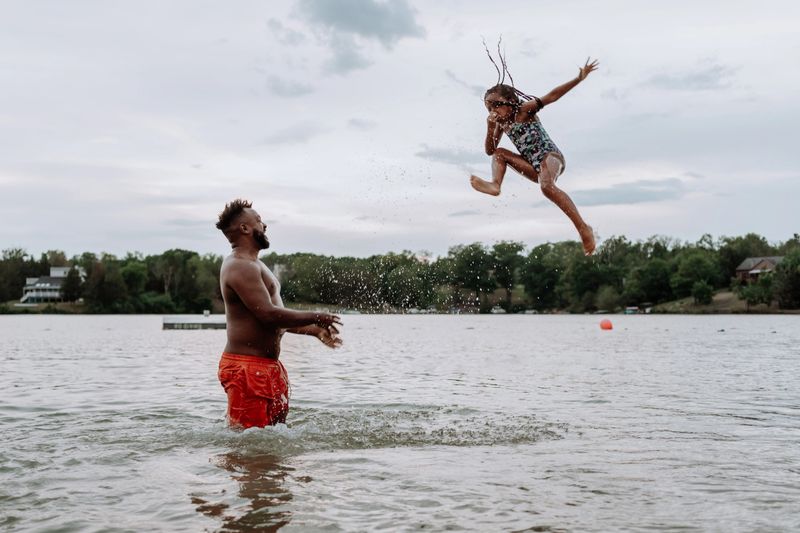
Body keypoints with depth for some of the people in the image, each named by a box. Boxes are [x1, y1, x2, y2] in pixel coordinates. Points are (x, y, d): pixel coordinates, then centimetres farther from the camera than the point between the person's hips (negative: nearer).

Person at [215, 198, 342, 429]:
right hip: (247, 367, -11)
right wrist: (316, 318, -13)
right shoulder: (240, 267, -16)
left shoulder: (253, 265, 20)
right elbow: (268, 315, -24)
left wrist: (315, 330, 18)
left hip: (268, 366, 11)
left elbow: (276, 317, 24)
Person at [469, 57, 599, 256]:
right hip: (534, 167, 7)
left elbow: (552, 96, -8)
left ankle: (583, 228, -37)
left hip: (551, 156, -7)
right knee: (500, 154, 7)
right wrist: (490, 128, -2)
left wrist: (579, 79, -16)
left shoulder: (525, 110, -3)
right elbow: (489, 150, 15)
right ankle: (494, 185, -17)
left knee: (547, 186, -36)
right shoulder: (502, 124, 16)